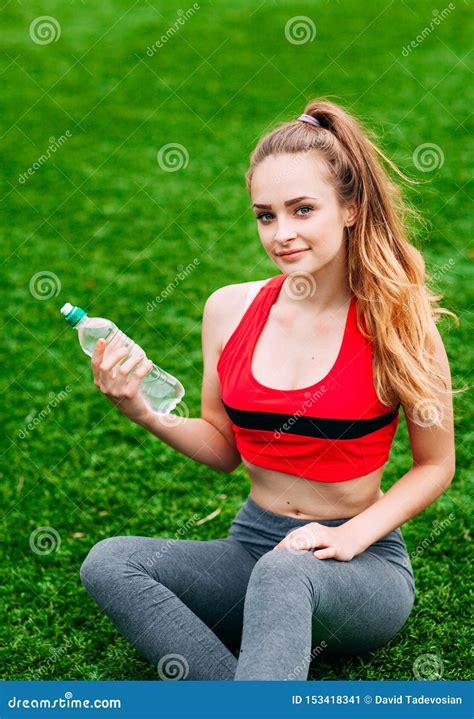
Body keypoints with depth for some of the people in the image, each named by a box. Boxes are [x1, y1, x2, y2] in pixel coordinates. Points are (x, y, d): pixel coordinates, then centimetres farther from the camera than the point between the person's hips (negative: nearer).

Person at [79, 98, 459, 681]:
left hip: (364, 565, -4)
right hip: (253, 546, 5)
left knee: (283, 574, -39)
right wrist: (144, 412, -7)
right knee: (108, 562, -22)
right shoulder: (229, 310, 0)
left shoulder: (397, 325, -10)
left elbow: (435, 466, 0)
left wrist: (352, 537, -14)